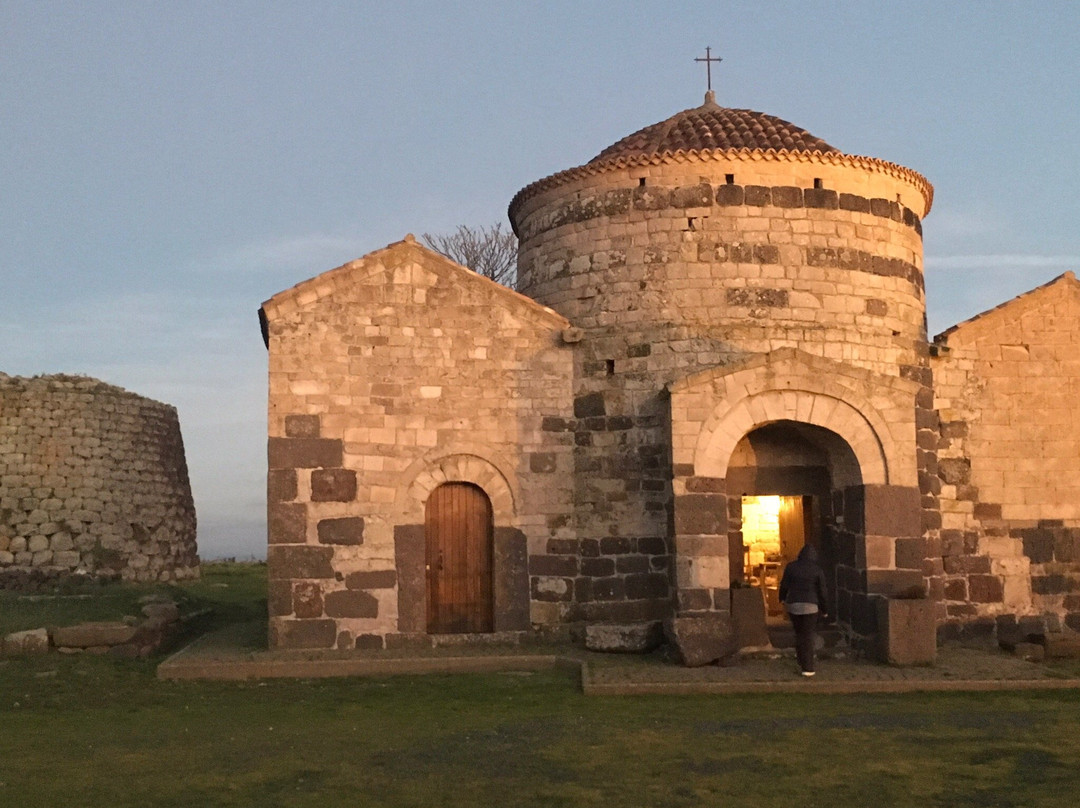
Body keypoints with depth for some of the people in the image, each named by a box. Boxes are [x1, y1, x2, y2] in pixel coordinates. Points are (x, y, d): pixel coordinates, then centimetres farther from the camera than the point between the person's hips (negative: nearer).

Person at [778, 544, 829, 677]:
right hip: (810, 605, -2)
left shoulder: (791, 567, 0)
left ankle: (802, 663, 18)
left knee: (799, 633, 18)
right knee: (808, 636, 3)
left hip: (793, 605, 2)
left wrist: (782, 598, 24)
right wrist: (824, 609, 10)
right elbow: (822, 591, -2)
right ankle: (808, 668, 0)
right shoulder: (818, 570, -4)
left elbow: (784, 585, 5)